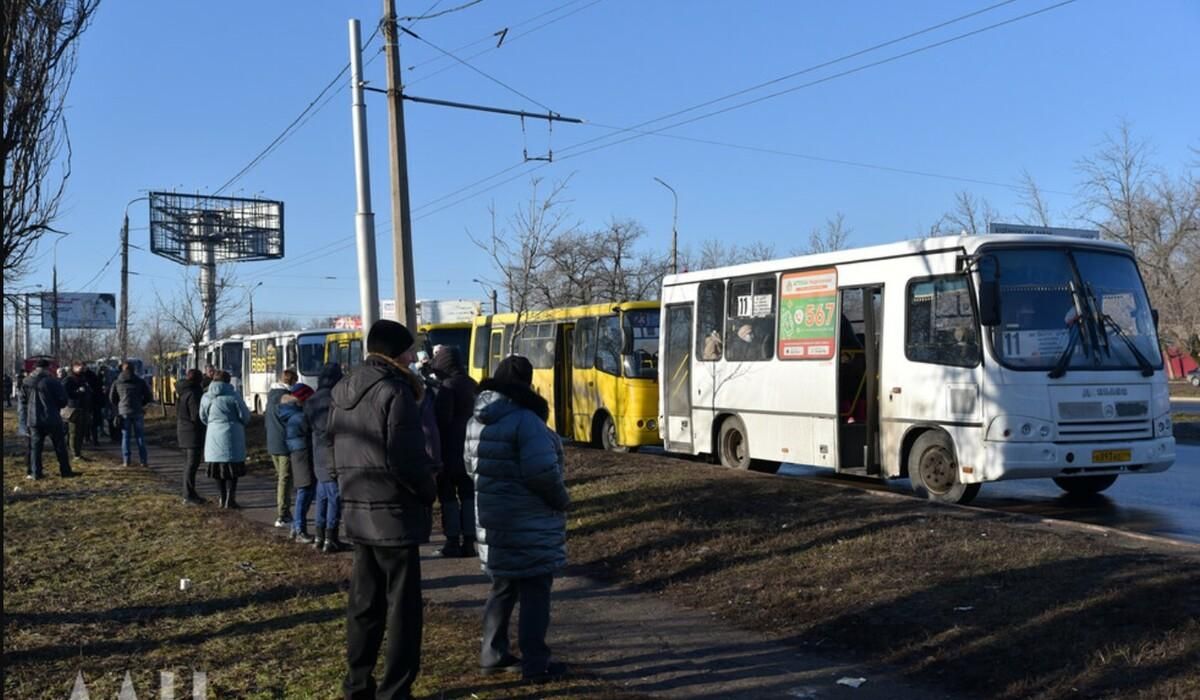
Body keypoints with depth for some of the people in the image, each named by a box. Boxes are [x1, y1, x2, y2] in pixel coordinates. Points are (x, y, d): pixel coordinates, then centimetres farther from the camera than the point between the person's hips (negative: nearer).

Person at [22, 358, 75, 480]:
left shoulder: (27, 382, 4)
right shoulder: (52, 382, -11)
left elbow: (24, 400, 12)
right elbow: (63, 400, -8)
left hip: (33, 419, 4)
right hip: (52, 419, -4)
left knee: (35, 446, 8)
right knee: (60, 446, 5)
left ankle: (35, 472, 4)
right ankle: (65, 471, 7)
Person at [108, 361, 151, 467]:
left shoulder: (117, 382, 4)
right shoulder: (140, 381, 3)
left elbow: (112, 399, 9)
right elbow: (147, 397, 5)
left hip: (123, 412, 0)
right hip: (138, 412, 0)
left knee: (125, 436, 5)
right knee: (140, 436, 5)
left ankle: (126, 461, 2)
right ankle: (143, 461, 3)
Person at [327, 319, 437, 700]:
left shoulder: (341, 391, 10)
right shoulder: (394, 391, -15)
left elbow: (335, 448, 14)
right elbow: (406, 459, -20)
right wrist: (429, 493, -6)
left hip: (357, 512, 8)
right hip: (393, 513, -8)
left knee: (364, 603, 17)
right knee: (402, 609, 1)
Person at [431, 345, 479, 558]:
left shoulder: (449, 386, -13)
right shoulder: (471, 385, 11)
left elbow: (441, 420, -16)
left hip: (451, 449, -7)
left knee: (448, 494, 0)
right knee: (468, 493, 9)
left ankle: (453, 542, 0)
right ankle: (468, 541, 10)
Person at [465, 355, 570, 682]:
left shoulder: (477, 420, 8)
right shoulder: (525, 420, -20)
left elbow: (472, 464, 15)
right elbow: (542, 472, -24)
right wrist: (562, 501, -9)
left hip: (492, 517, 8)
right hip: (528, 523, -8)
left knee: (503, 588, 19)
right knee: (534, 593, 1)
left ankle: (492, 654, 26)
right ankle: (535, 664, 7)